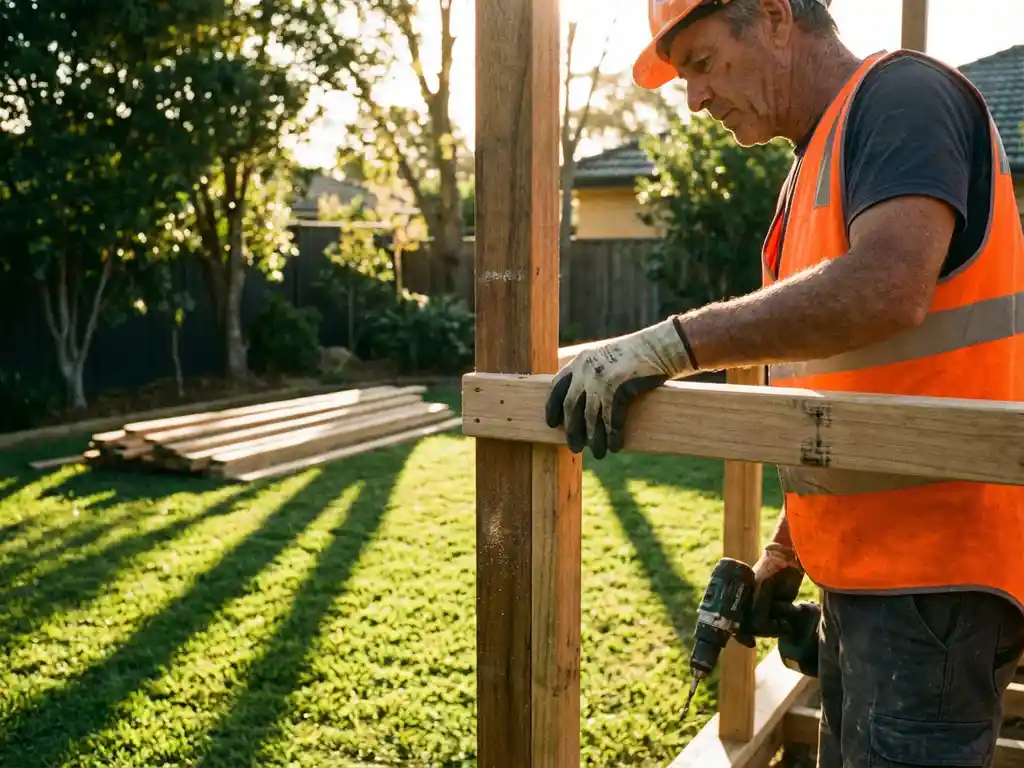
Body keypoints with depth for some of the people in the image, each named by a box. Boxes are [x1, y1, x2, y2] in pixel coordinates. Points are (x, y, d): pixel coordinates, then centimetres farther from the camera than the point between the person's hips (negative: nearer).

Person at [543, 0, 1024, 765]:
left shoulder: (903, 94, -10)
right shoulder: (815, 164, 17)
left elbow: (886, 288, -29)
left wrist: (672, 344, -28)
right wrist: (783, 553, 17)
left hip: (933, 566, -9)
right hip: (859, 564, 9)